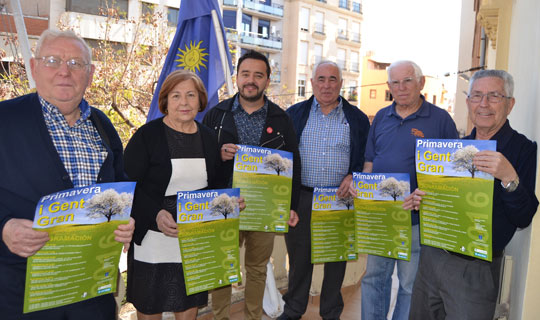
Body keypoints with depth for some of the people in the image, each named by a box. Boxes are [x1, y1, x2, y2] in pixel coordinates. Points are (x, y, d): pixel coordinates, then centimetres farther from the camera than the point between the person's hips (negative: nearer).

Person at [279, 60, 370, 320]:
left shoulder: (357, 118, 5)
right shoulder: (295, 114, 6)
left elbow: (366, 157, 6)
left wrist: (354, 176, -11)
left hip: (340, 199, 0)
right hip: (301, 197, 0)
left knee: (336, 259, 12)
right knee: (299, 257, 11)